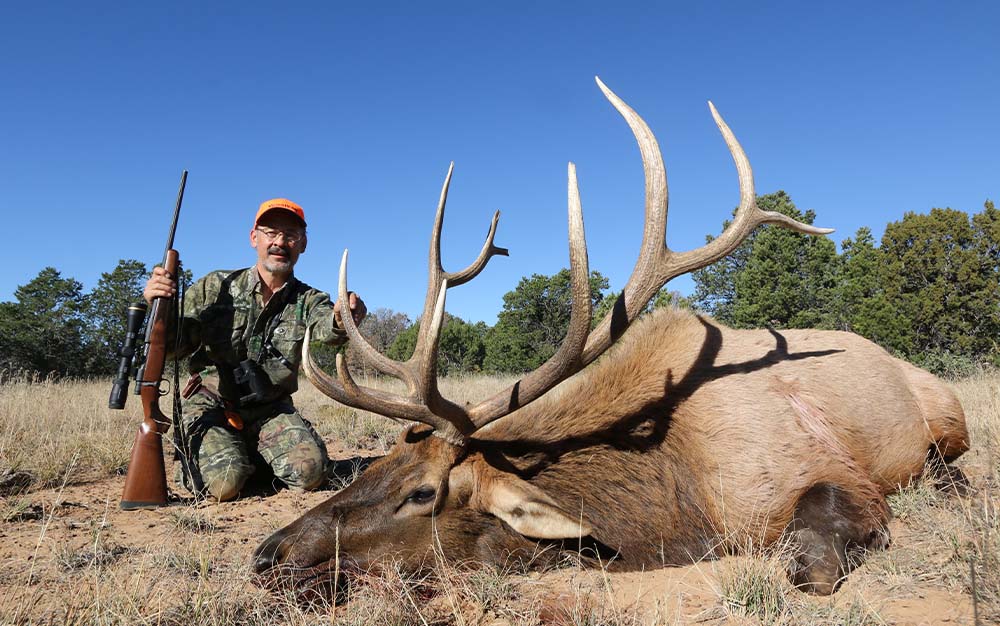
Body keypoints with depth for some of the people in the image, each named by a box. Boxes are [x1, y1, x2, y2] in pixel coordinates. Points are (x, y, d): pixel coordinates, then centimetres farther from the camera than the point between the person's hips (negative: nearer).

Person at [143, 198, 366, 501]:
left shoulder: (308, 300, -1)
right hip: (213, 405, -1)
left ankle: (254, 457, 13)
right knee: (225, 483, -24)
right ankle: (200, 455, 13)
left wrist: (341, 320, -52)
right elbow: (176, 344, -4)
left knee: (311, 472, -19)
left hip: (271, 411, 2)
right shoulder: (216, 287, -2)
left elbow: (324, 328, -26)